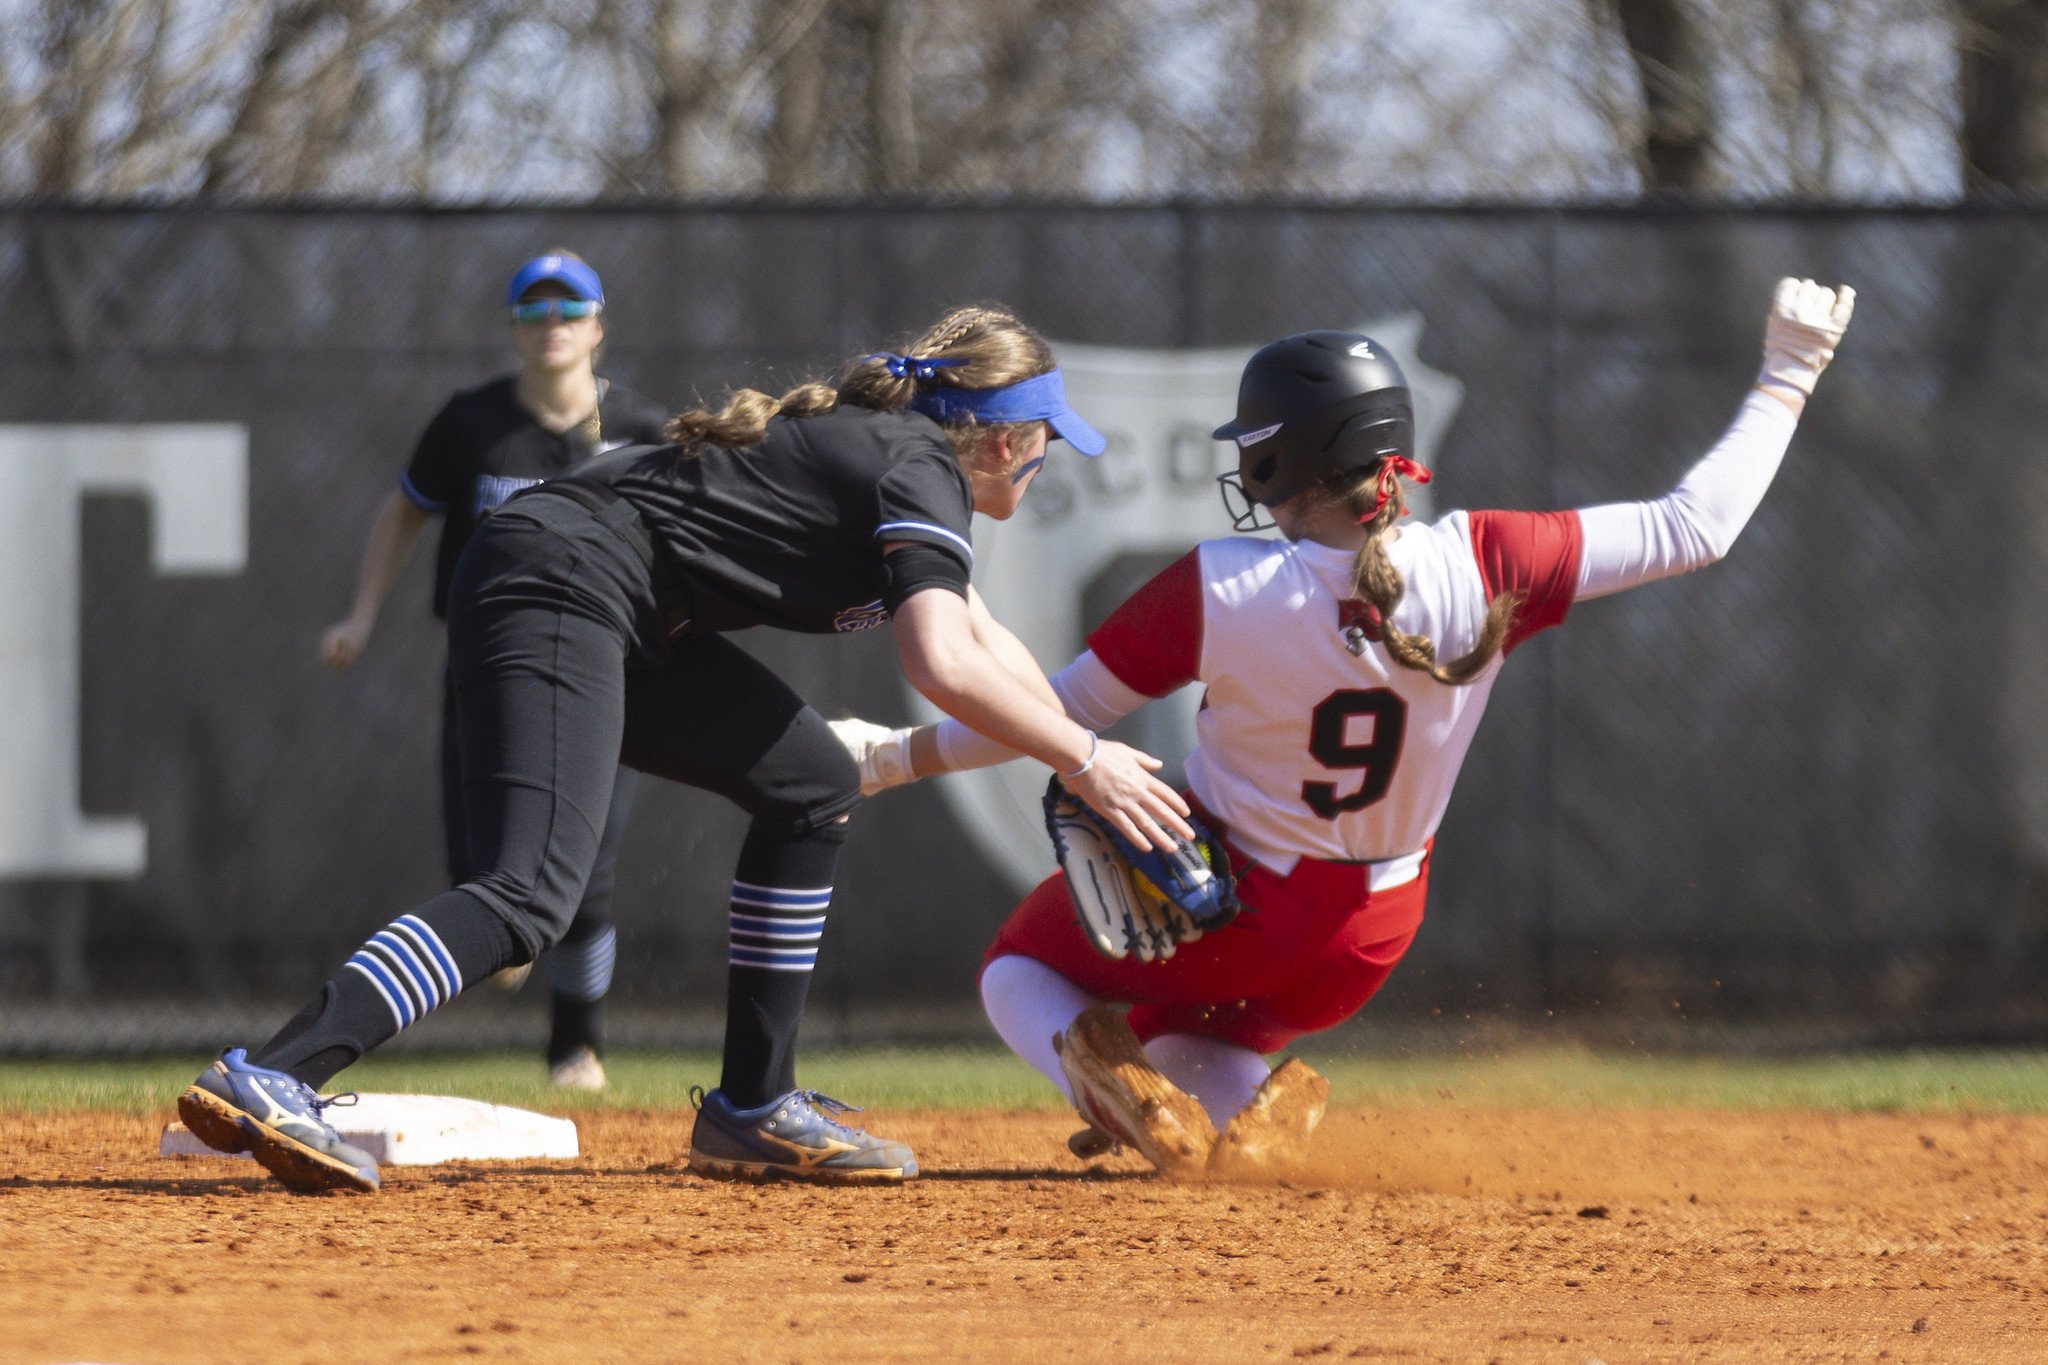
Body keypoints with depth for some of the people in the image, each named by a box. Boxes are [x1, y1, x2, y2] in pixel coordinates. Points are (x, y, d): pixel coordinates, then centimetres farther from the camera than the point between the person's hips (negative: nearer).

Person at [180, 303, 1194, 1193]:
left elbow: (978, 633, 36)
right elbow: (942, 667, -22)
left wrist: (1084, 771, 31)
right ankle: (270, 1081, -42)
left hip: (608, 613, 11)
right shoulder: (921, 471, -6)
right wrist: (1087, 763, -13)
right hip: (558, 581, -11)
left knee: (814, 787, 19)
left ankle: (752, 1108, 17)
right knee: (532, 894, -26)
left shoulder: (880, 444, 23)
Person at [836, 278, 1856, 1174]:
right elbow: (1693, 529, -16)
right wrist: (1787, 380, -4)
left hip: (1220, 912, -4)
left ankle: (1099, 1066, -14)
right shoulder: (1481, 569, -22)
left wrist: (894, 757, 2)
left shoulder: (1218, 591, -26)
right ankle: (1236, 1106, -9)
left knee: (1020, 971, 23)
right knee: (1189, 1068, 30)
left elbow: (1057, 713, -13)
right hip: (1371, 930, 4)